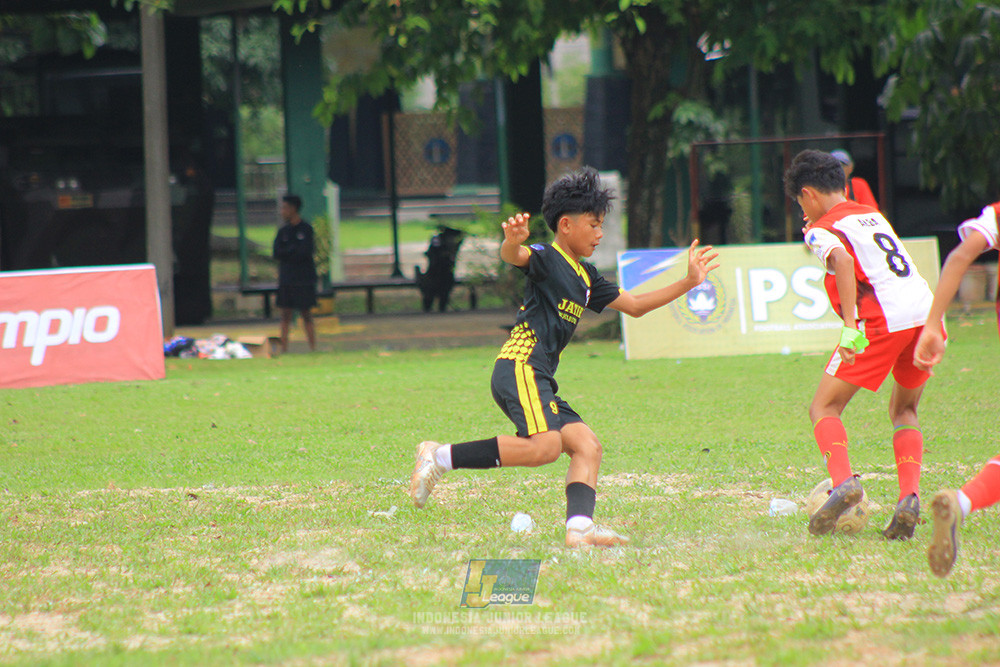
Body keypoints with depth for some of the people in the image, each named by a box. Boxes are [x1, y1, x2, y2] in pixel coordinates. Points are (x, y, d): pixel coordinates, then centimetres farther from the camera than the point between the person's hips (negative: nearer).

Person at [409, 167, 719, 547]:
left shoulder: (586, 277, 24)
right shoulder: (545, 259, -3)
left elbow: (634, 306, 33)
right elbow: (515, 256, -26)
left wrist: (688, 283, 30)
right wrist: (513, 241, -51)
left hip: (539, 380, 10)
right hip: (520, 366, -10)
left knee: (587, 445, -3)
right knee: (544, 446, -27)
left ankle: (579, 527, -19)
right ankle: (441, 458, -20)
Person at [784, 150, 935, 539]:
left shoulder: (822, 229, 3)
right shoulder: (873, 215, 25)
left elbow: (843, 261, -18)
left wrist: (851, 327, -24)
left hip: (882, 320, -7)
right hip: (927, 311, 7)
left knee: (824, 409, 3)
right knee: (904, 410, 24)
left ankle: (843, 482, -23)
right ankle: (909, 497, 3)